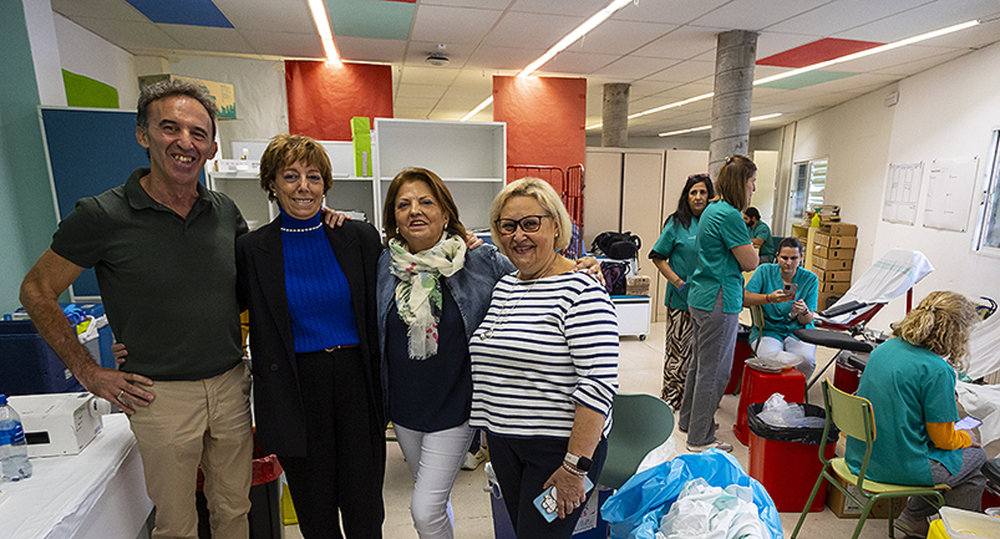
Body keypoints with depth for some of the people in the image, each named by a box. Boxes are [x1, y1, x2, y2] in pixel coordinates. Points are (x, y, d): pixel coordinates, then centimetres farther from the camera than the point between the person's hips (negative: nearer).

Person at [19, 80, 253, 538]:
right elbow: (36, 292, 0)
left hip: (231, 385, 4)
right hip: (162, 395, -3)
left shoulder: (225, 212, 1)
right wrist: (88, 373, -2)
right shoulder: (102, 215, -11)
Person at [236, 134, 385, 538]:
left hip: (357, 382, 0)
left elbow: (378, 318, 2)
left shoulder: (361, 237, -1)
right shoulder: (251, 250, -2)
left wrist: (384, 392, 0)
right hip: (296, 391, 0)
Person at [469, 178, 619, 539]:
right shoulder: (503, 287, 6)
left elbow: (599, 384, -21)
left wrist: (575, 467, -21)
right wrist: (490, 432, 17)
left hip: (561, 446, -7)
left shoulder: (580, 291, -17)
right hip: (505, 443, 7)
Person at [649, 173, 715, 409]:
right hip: (682, 298, -4)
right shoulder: (677, 222, -4)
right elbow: (658, 258, -3)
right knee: (678, 347, 5)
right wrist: (678, 282, -12)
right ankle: (672, 395, 19)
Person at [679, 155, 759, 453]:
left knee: (701, 363, 21)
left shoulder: (711, 210, 13)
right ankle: (700, 439, 12)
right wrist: (751, 246, 5)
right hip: (719, 301, -10)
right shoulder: (730, 215, -18)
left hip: (701, 297, 10)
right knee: (714, 370, 1)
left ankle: (687, 420, 35)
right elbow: (750, 263, -14)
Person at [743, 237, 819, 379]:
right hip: (768, 329, -1)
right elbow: (744, 298, -12)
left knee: (806, 360, -29)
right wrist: (769, 298, -27)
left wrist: (804, 312, -23)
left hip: (798, 330, 1)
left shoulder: (810, 279, 2)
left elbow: (808, 320, 1)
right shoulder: (764, 271, -1)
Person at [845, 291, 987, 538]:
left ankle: (913, 518, 29)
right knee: (975, 455, 20)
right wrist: (966, 438, 12)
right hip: (900, 468, -7)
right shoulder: (937, 371, -20)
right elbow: (943, 439, -10)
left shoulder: (884, 348, 2)